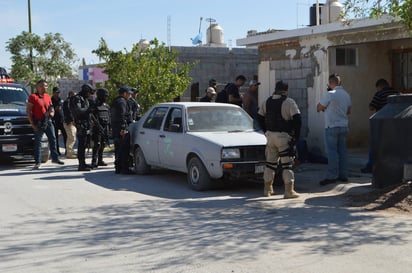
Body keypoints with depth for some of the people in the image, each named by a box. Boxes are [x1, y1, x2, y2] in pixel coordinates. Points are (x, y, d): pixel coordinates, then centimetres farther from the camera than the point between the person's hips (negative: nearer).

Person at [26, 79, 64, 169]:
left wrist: (51, 113, -3)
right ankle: (37, 162, 3)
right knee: (38, 142, -1)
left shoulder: (48, 96, 12)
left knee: (53, 139, 9)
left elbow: (51, 108, 22)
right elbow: (28, 111, -8)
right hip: (38, 123, -6)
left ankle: (55, 158, 21)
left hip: (48, 121, 6)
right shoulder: (33, 97, -6)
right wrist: (32, 124, -14)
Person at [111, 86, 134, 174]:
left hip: (115, 130, 10)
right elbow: (122, 116, -20)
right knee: (124, 150, -8)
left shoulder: (115, 102, 21)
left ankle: (118, 168, 17)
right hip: (121, 129, -10)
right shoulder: (122, 102, -11)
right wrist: (123, 128, -24)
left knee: (118, 150, 13)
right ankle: (124, 169, -8)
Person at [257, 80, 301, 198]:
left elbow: (260, 117, 15)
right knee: (287, 164, -1)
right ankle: (289, 191, -3)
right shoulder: (289, 102, -11)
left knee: (270, 163, 14)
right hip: (284, 137, -5)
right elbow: (297, 119, -18)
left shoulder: (267, 102, 8)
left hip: (270, 136, 5)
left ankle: (267, 189, 21)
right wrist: (296, 136, -11)